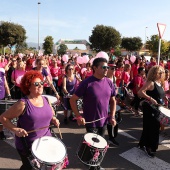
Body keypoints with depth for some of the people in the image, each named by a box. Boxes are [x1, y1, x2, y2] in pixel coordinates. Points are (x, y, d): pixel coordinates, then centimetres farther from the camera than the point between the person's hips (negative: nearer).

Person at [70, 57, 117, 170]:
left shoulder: (109, 83, -2)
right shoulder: (86, 83, -18)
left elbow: (113, 101, 10)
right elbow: (73, 100, -13)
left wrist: (112, 116, 1)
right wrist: (78, 116, -19)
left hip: (104, 121, 6)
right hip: (91, 122, -5)